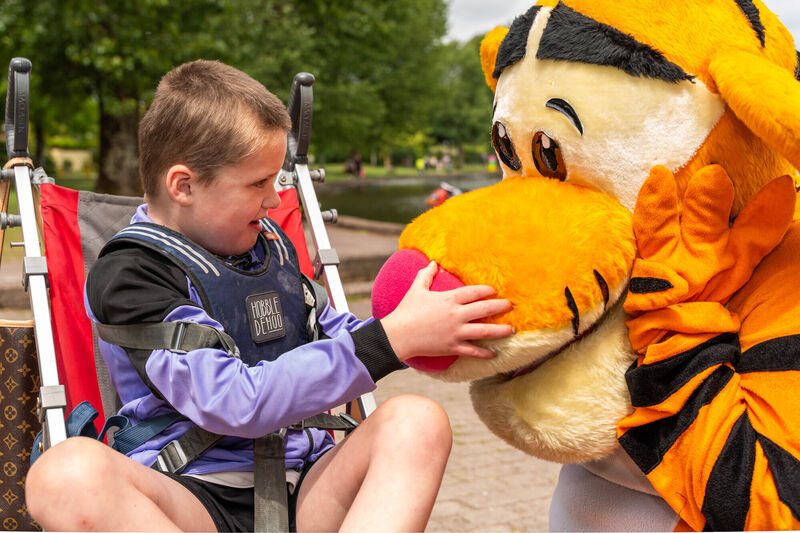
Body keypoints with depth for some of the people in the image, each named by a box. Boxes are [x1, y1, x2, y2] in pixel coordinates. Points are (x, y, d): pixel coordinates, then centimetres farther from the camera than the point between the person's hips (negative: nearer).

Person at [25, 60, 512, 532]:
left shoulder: (270, 244, 17)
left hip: (302, 486, 5)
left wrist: (440, 327, 12)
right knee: (70, 472, -35)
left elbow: (335, 336, 30)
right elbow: (239, 404, -20)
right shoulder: (128, 276, -7)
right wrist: (392, 338, -22)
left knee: (416, 421, -22)